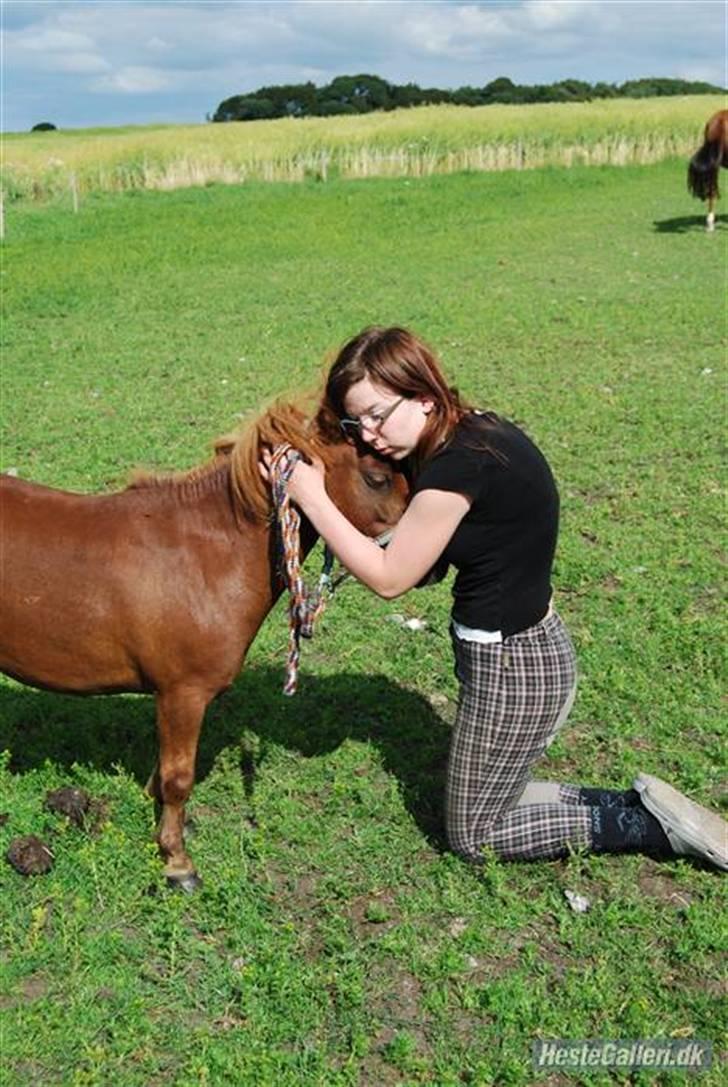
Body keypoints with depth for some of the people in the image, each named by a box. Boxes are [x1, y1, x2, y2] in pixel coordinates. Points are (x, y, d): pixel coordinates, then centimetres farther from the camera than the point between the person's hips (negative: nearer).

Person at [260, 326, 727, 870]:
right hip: (526, 647, 10)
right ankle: (639, 805, 21)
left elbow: (390, 578, -18)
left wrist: (312, 497, -15)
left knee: (472, 835, 12)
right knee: (493, 799, 26)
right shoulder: (479, 430, 2)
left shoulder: (458, 466, -28)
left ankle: (653, 825, 11)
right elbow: (426, 568, 7)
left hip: (511, 665, -10)